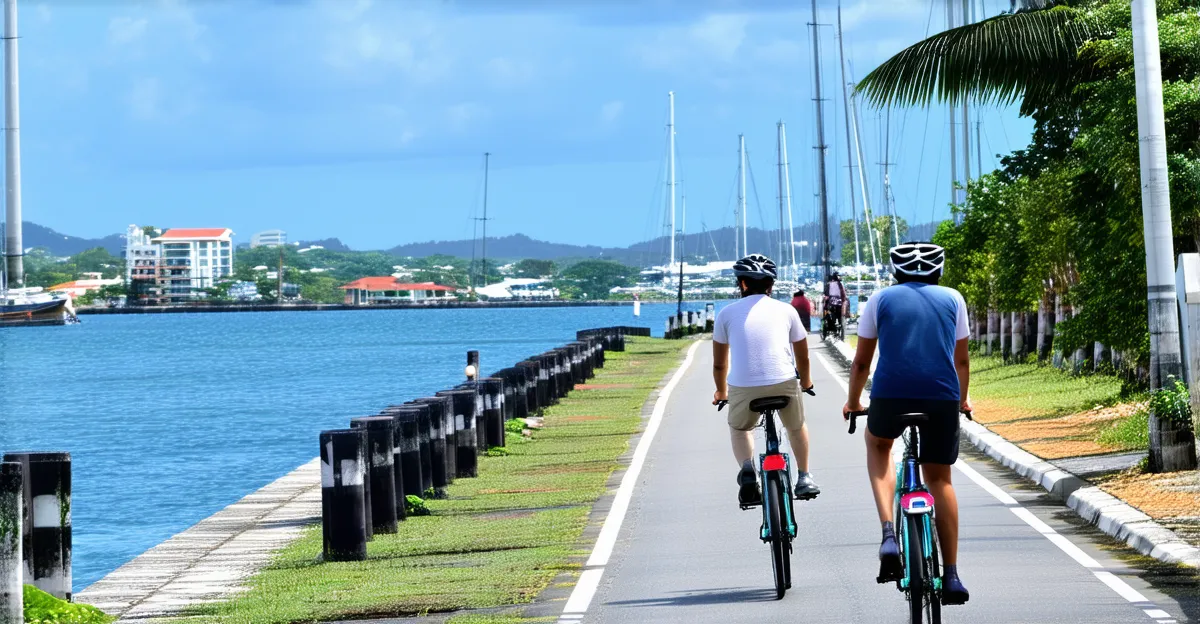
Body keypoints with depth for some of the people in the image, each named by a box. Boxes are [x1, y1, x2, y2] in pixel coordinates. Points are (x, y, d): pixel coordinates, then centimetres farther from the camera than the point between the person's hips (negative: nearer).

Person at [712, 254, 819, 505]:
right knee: (796, 426, 32)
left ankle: (747, 468, 5)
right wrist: (806, 383, 45)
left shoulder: (728, 313, 13)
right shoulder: (785, 310, 14)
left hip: (743, 387, -1)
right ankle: (804, 478, 30)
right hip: (784, 383, 1)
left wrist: (720, 392, 37)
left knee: (739, 428, 29)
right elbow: (803, 357, 25)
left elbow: (719, 364, 18)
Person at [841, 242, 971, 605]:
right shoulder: (952, 299, 17)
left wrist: (853, 403, 36)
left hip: (891, 394, -1)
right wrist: (962, 400, 44)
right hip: (942, 397, 1)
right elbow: (961, 360, 26)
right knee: (939, 479, 15)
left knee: (877, 443, 29)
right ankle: (952, 577, 9)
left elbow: (861, 361, 20)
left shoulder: (881, 299, 15)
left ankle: (888, 535, 9)